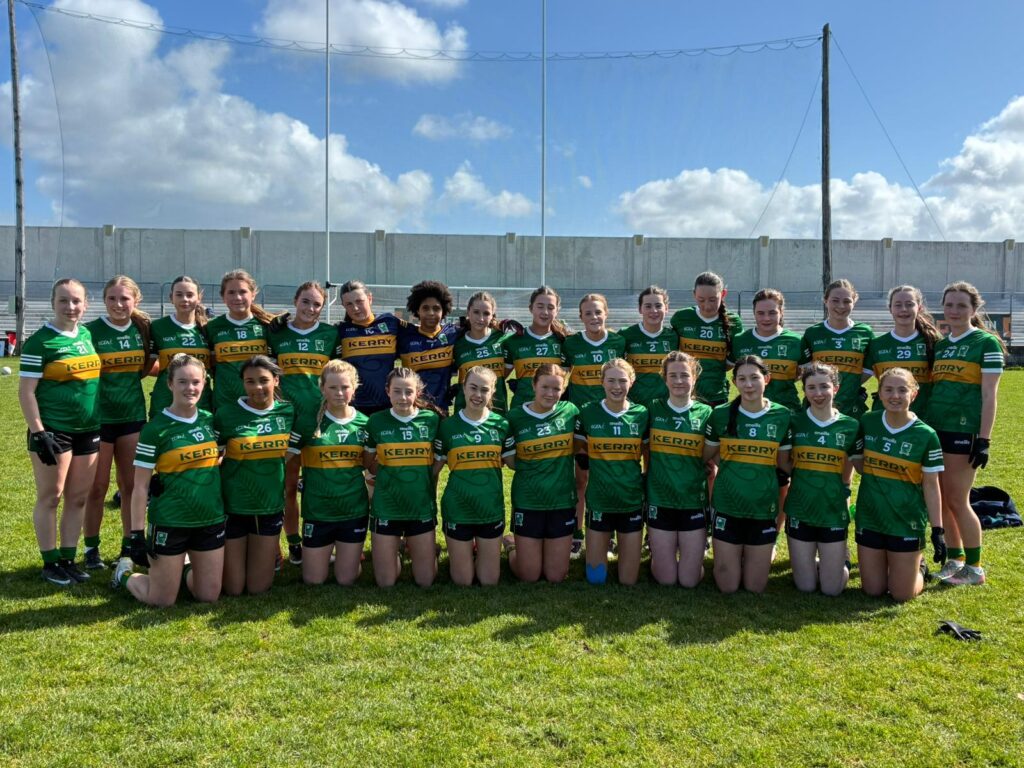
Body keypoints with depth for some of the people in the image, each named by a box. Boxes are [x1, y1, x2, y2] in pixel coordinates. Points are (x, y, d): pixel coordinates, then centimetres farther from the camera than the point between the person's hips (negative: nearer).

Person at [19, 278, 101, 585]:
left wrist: (97, 421, 17)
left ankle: (68, 559, 22)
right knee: (50, 497, 3)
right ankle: (50, 563, 15)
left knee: (78, 498, 11)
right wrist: (38, 433, -16)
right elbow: (26, 391, -10)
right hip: (53, 430, -6)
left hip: (88, 430, 6)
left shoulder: (88, 335, 9)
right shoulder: (39, 342, -9)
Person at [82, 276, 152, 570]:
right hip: (99, 417, -3)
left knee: (132, 484, 9)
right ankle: (91, 548, 19)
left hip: (133, 415, 4)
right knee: (98, 487, 5)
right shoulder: (91, 331, -9)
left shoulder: (142, 329, 3)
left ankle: (130, 545, 21)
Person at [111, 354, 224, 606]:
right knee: (162, 601, 6)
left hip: (211, 521, 5)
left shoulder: (210, 421, 4)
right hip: (169, 524, -4)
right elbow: (140, 487, -9)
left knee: (209, 597, 10)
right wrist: (137, 534, -11)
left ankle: (184, 569, 40)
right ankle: (125, 573, 34)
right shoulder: (156, 429, -11)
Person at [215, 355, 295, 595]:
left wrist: (288, 498, 7)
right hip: (233, 508, -2)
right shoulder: (226, 414, -10)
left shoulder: (288, 413, -2)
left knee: (259, 587, 10)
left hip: (271, 508, 2)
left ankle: (270, 552, 39)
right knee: (233, 588, 8)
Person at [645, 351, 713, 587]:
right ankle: (656, 550, 34)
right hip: (660, 501, 0)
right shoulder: (653, 410, 0)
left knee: (690, 580, 4)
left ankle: (698, 552, 34)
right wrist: (644, 492, 1)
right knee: (666, 579, 5)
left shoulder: (705, 413, 0)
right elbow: (643, 454, 8)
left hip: (694, 503, 0)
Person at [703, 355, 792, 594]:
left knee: (755, 587, 9)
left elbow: (783, 463, 6)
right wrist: (732, 467, -3)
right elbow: (707, 455, 8)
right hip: (727, 507, 0)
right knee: (728, 586, 6)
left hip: (764, 509, 1)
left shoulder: (782, 416, -3)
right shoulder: (721, 414, -4)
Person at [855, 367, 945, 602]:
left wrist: (937, 530, -8)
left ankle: (919, 567, 34)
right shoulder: (867, 423, -2)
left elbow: (931, 485, -6)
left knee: (902, 595, 3)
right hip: (870, 518, 3)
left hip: (907, 522, -3)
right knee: (873, 591, 9)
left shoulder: (925, 435, -10)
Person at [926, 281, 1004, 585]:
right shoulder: (939, 345, 14)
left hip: (964, 431, -6)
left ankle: (975, 568, 13)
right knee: (941, 500, 10)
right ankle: (955, 559, 24)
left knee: (957, 501, -2)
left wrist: (984, 440, -14)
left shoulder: (986, 343, -4)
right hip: (936, 429, 6)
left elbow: (989, 396, -9)